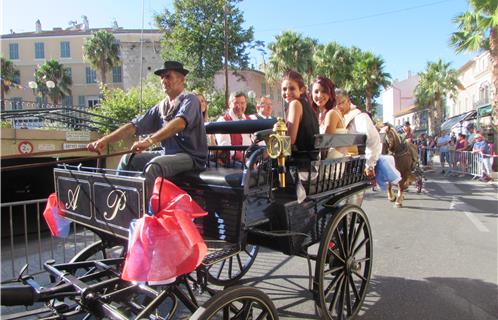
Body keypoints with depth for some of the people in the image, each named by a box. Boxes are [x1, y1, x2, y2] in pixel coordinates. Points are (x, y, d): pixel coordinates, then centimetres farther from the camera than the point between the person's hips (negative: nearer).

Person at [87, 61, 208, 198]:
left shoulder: (189, 99, -8)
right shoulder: (160, 107, 13)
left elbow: (179, 123, -29)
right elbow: (134, 126, 7)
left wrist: (149, 141, -41)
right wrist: (105, 140, -4)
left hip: (191, 156, -7)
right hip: (167, 153, 8)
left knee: (153, 166, -31)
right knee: (128, 159, 4)